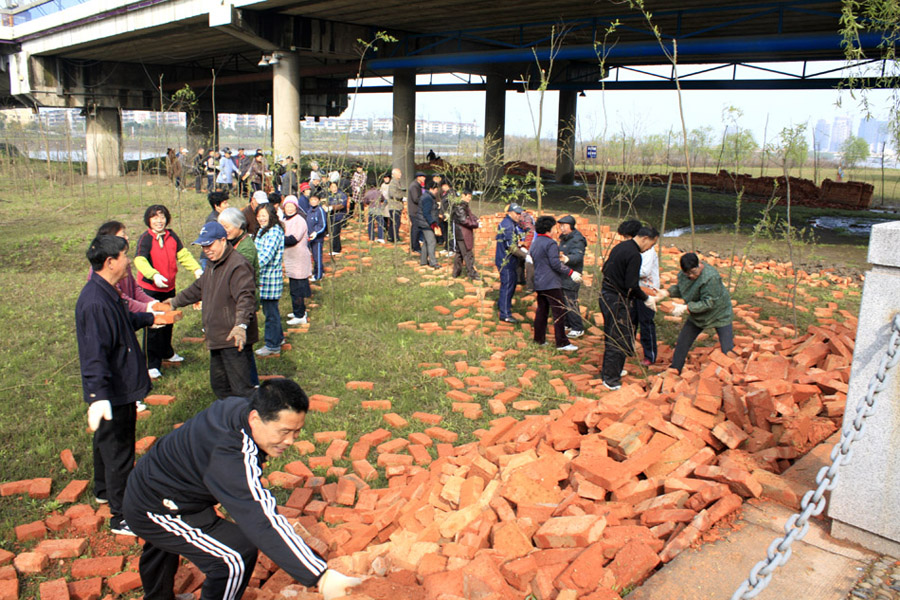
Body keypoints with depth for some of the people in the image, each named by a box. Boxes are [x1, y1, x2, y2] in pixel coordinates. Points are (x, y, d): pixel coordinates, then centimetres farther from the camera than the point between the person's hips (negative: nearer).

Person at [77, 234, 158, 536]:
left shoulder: (106, 293, 5)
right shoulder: (95, 303, -29)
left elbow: (126, 320, 26)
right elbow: (95, 354, -34)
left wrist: (151, 317, 42)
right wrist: (99, 396, -39)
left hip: (116, 389, 11)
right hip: (113, 393, -11)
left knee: (107, 441, 27)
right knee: (119, 451, 0)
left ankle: (104, 490, 48)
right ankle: (122, 517, 13)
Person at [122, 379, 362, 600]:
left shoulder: (238, 407, -16)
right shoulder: (229, 457, -42)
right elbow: (263, 522, -48)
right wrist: (320, 576, -50)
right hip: (155, 512, -10)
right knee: (238, 555, -18)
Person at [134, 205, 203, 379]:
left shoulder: (171, 236, 1)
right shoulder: (145, 238, -18)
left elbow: (183, 254, 6)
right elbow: (140, 260, -31)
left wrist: (196, 269, -10)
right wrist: (154, 275, -47)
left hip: (169, 287, 6)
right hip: (150, 288, -6)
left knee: (168, 322, 22)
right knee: (153, 326, -6)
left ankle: (167, 353, 43)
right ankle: (151, 365, 3)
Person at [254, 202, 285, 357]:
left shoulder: (274, 232, -18)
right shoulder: (263, 230, 14)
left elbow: (266, 255, -28)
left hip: (270, 278, -9)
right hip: (263, 277, 9)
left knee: (271, 312, 1)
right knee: (268, 310, 19)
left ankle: (273, 345, 13)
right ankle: (278, 337, 35)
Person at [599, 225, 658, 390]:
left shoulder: (620, 246, 11)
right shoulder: (634, 255, -18)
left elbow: (605, 269, 19)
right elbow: (632, 285, -20)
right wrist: (646, 299, -6)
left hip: (605, 295, 10)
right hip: (617, 301, -10)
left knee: (612, 337, 20)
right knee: (620, 340, -2)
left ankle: (608, 372, 32)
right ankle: (611, 379, 4)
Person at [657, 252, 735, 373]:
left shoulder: (711, 277, -32)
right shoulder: (683, 274, -9)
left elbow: (708, 302, -31)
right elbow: (680, 288, 8)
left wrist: (686, 308, -33)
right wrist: (668, 292, -11)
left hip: (719, 314, -6)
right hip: (697, 315, 6)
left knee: (727, 350, -7)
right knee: (682, 342, 9)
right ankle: (674, 370, 24)